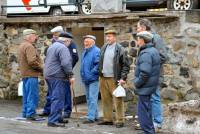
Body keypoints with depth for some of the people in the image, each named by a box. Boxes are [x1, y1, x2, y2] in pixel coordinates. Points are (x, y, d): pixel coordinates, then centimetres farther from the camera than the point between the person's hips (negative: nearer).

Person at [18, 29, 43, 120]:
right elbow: (32, 61, -25)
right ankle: (30, 114, -8)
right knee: (33, 95, -8)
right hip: (31, 75, -10)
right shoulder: (29, 46, -15)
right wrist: (41, 68, -12)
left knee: (26, 95, 16)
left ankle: (25, 113, 22)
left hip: (25, 74, 10)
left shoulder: (22, 46, 18)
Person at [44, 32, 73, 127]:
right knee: (58, 99, -6)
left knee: (55, 98, 17)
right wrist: (69, 73, -10)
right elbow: (66, 63, -25)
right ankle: (53, 120, -8)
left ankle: (58, 117, 25)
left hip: (48, 75, 10)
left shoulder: (52, 46, 17)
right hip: (57, 77, -10)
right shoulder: (63, 48, -14)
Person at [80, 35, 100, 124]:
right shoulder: (85, 51, 15)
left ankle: (91, 117, -9)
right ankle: (95, 116, 23)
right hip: (86, 79, 9)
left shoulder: (96, 51, -13)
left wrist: (92, 73, -18)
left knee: (92, 98, -10)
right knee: (89, 98, 14)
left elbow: (98, 65, -20)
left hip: (93, 79, -9)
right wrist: (83, 74, 16)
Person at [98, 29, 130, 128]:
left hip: (114, 79, -6)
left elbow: (126, 65, -7)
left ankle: (120, 121, 2)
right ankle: (108, 119, 19)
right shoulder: (103, 48, 12)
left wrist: (123, 78, -13)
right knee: (106, 100, 10)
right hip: (103, 78, 6)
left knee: (118, 100, -3)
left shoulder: (120, 49, -6)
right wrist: (100, 74, 12)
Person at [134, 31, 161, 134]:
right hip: (151, 86, 10)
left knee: (143, 112, -3)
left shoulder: (146, 53, -19)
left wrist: (137, 83, -14)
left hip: (145, 87, -10)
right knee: (147, 110, 19)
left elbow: (145, 72, -28)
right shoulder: (153, 50, 13)